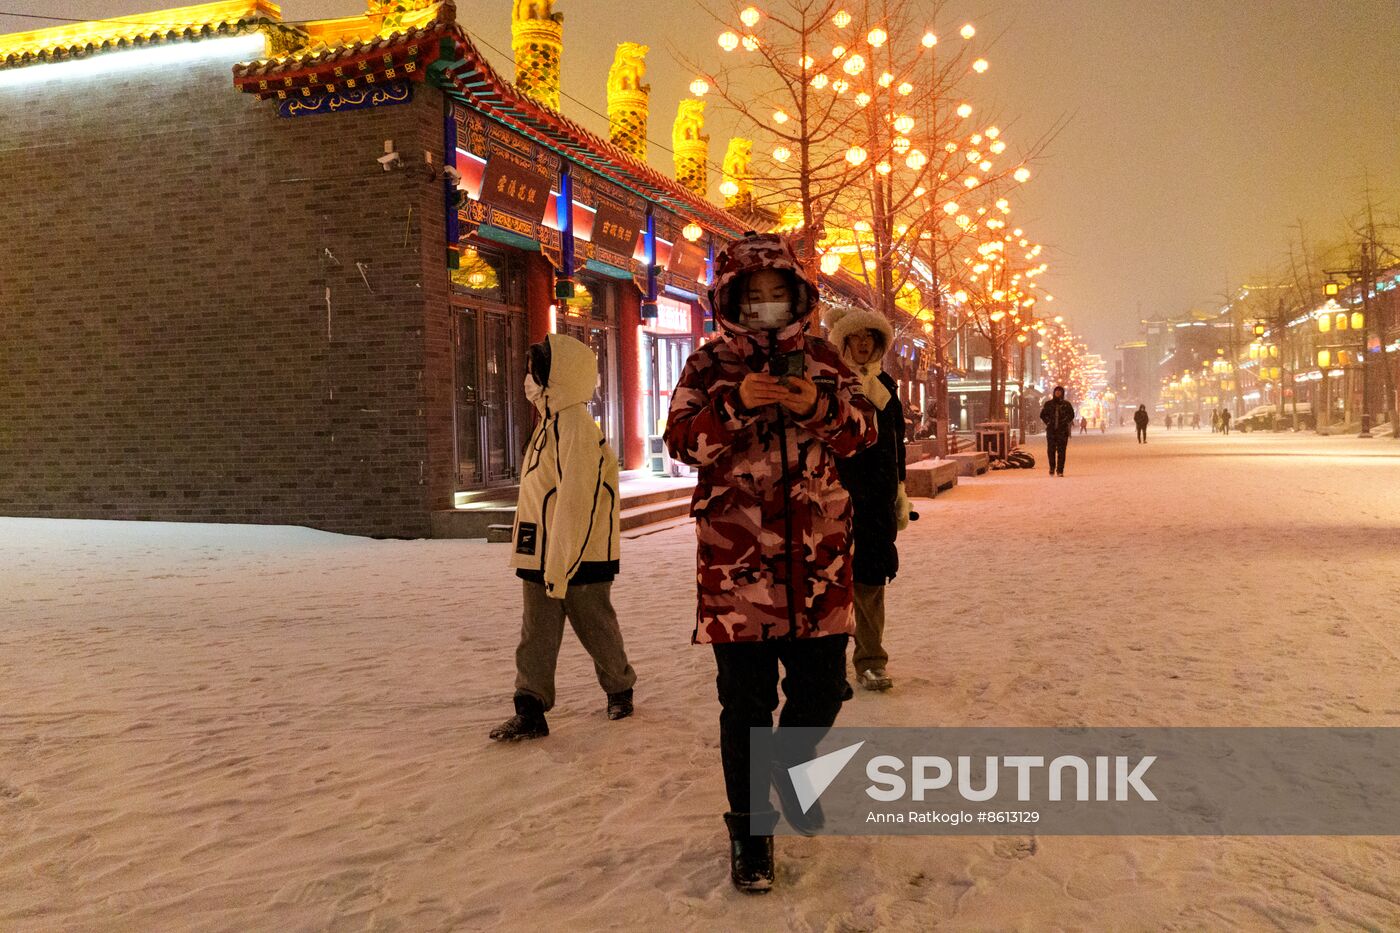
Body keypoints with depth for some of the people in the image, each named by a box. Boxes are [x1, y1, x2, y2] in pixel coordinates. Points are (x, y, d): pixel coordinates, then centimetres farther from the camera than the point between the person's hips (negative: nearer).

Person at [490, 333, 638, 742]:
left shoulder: (574, 427, -19)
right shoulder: (550, 424, 12)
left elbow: (575, 504, -24)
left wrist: (559, 567, -23)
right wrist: (544, 563, 17)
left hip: (578, 557, -9)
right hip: (541, 557, 9)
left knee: (597, 630, 10)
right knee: (535, 636, 6)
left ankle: (620, 689, 30)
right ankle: (530, 711, 9)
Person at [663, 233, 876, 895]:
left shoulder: (822, 360, 10)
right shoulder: (708, 365, 3)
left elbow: (863, 430, 2)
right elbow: (682, 442, -6)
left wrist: (818, 406, -18)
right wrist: (738, 404, -22)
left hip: (816, 556, 3)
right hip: (736, 559, -2)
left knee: (822, 685, 10)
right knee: (746, 701, 3)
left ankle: (790, 768, 42)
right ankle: (749, 827, 21)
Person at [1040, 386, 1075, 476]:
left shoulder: (1066, 404, 6)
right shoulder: (1048, 404, 9)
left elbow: (1071, 415, 10)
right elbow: (1043, 415, 14)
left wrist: (1065, 422, -1)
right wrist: (1048, 422, 3)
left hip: (1063, 430, -1)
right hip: (1051, 430, 1)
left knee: (1061, 451, -4)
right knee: (1051, 450, -3)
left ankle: (1060, 470, 0)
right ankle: (1052, 468, 15)